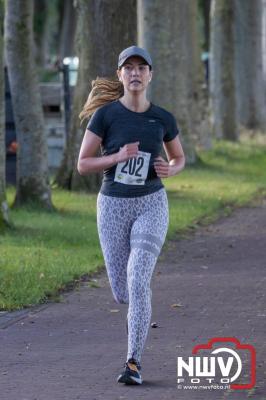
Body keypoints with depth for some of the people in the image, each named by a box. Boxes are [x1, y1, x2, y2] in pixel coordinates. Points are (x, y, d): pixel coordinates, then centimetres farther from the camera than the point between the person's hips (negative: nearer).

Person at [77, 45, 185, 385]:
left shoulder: (163, 118, 0)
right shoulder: (105, 113, -7)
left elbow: (179, 158, 16)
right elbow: (83, 165, -5)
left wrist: (169, 170, -8)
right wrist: (119, 156, -21)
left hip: (151, 205, 0)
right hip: (113, 206, 1)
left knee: (138, 282, -19)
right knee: (121, 291, 7)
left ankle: (133, 363, -13)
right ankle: (141, 310, 47)